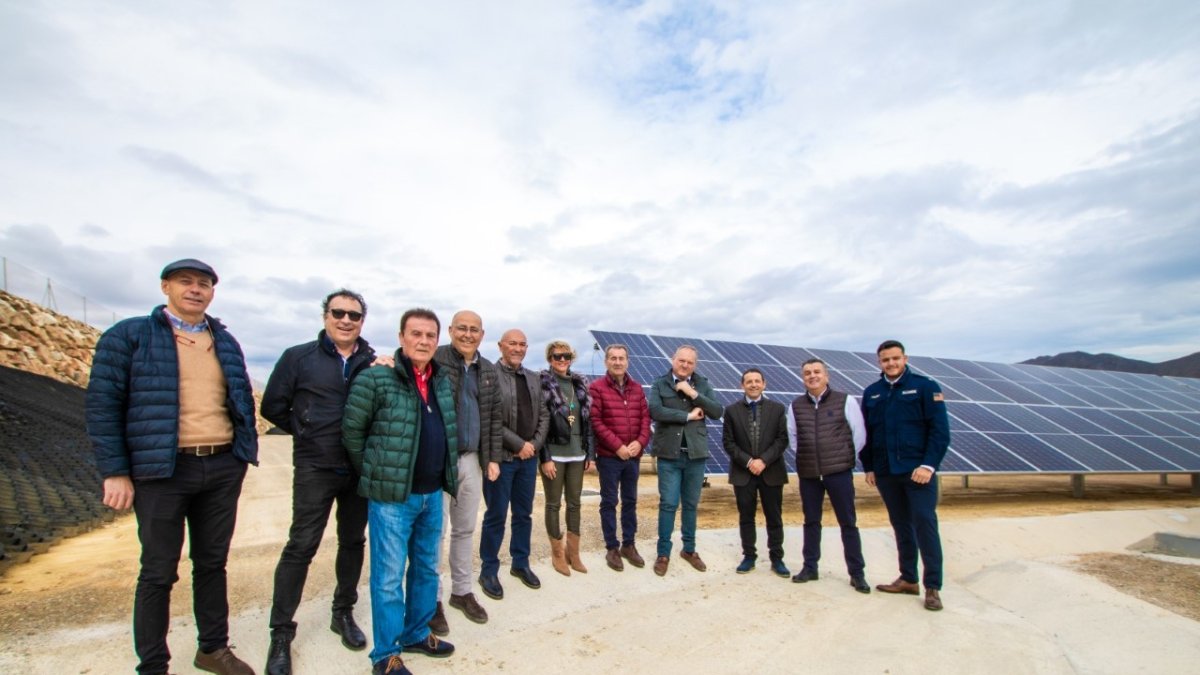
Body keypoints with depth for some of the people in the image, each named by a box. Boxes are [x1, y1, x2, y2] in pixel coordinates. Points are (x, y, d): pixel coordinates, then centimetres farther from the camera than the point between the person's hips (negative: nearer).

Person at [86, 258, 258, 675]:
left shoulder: (225, 341, 12)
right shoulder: (129, 336, -1)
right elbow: (102, 404, -5)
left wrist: (246, 452, 10)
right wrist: (115, 472, -9)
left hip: (223, 468, 4)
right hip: (163, 470, -4)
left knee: (212, 563, 15)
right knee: (159, 572, 7)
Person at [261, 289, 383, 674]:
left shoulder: (374, 363, 2)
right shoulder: (299, 357, -2)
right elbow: (273, 406, 2)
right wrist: (307, 432, 1)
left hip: (361, 468, 3)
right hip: (315, 469, -2)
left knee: (353, 542, 14)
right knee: (301, 546, 1)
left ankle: (343, 613, 32)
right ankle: (281, 632, 16)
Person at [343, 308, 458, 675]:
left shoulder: (443, 381, 7)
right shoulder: (375, 378, -13)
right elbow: (351, 430, -8)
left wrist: (444, 474, 14)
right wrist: (375, 474, -1)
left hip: (433, 494, 7)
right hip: (392, 495, -6)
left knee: (427, 568, 18)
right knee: (389, 575, 5)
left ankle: (416, 633, 37)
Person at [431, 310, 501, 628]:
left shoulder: (488, 370, 9)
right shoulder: (434, 360, -8)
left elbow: (495, 417, 12)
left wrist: (492, 458, 9)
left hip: (471, 459, 5)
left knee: (465, 529, 15)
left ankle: (462, 591, 30)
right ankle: (432, 598, 18)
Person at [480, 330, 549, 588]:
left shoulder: (533, 378, 11)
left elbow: (543, 416, 11)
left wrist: (534, 444, -4)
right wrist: (519, 444, -14)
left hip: (529, 457, 6)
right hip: (502, 457, -6)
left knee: (524, 514, 15)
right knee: (496, 516, 5)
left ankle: (521, 564, 30)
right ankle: (489, 569, 21)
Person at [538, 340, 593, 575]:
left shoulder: (580, 383, 9)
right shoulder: (542, 384, -7)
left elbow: (588, 420, 10)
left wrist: (589, 453, 7)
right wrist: (545, 458, -15)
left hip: (577, 454, 5)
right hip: (554, 454, -5)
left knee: (574, 503, 12)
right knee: (554, 504, 7)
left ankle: (573, 552, 25)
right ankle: (558, 553, 20)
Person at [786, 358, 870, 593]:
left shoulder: (845, 401, -4)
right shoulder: (796, 406, 5)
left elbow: (859, 434, 0)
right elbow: (792, 435, 15)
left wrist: (844, 457, 1)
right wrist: (805, 455, 7)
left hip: (839, 472, -3)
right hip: (808, 473, 3)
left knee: (848, 522, 5)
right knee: (811, 521, 12)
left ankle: (857, 573, 16)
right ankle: (810, 567, 24)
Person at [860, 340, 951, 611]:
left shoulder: (924, 387, -2)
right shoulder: (871, 393, 9)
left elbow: (940, 430, -6)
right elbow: (866, 434, 14)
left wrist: (929, 465, -14)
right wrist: (868, 467, 10)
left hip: (918, 470, -4)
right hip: (885, 472, 4)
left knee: (925, 523, -4)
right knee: (901, 525, 12)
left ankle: (933, 586, 6)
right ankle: (908, 579, 23)